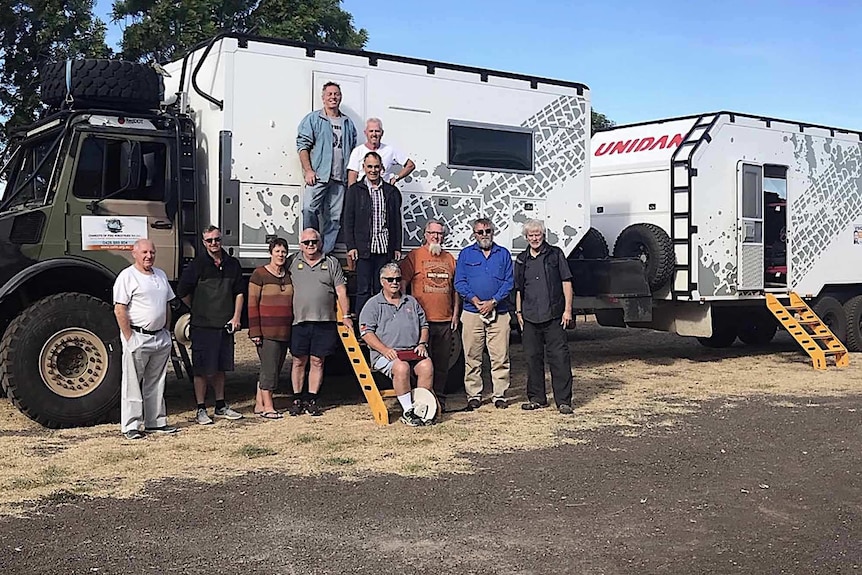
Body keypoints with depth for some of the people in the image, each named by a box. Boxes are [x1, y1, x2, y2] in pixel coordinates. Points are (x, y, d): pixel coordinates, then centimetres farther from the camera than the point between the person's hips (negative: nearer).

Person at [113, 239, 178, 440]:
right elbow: (119, 310, -13)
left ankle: (156, 422, 21)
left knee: (156, 383, 13)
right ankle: (130, 426, 3)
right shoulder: (127, 276, -8)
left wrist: (166, 331, 13)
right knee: (132, 384, -2)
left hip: (161, 338, 7)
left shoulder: (160, 275, 15)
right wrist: (129, 338, -16)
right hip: (138, 337, -7)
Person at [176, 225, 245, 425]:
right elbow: (182, 292, 0)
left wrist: (236, 317, 4)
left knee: (220, 367, 14)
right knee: (203, 369, -1)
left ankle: (221, 406, 24)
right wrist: (197, 310, 8)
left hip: (225, 325, 4)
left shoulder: (232, 264, 8)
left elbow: (238, 292, 13)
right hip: (202, 326, -4)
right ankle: (201, 410, 7)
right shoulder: (197, 265, -6)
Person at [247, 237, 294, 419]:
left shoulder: (289, 275, 13)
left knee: (276, 369, 9)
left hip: (284, 331, 6)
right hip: (266, 331, -6)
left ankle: (259, 404, 18)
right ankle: (267, 407, 3)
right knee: (269, 369, -5)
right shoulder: (259, 274, -5)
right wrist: (255, 331, -12)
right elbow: (252, 304, -7)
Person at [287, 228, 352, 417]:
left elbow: (341, 291, 7)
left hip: (324, 322, 0)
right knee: (299, 361, 5)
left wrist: (346, 315, 1)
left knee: (317, 361, 4)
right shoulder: (292, 263, 8)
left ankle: (312, 399, 11)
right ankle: (297, 399, 14)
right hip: (299, 321, 0)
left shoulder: (331, 263, 9)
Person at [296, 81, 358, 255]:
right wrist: (308, 171, -11)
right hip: (317, 176, -4)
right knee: (309, 210, -15)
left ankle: (326, 252, 9)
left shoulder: (348, 123, 18)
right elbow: (302, 145, -1)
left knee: (334, 218, 3)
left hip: (340, 178, 4)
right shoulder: (313, 119, 5)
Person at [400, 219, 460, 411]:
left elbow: (455, 288, 18)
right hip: (423, 319, -4)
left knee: (442, 362, 8)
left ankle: (439, 398, 18)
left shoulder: (449, 258, 14)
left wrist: (455, 313, 12)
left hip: (445, 321, 4)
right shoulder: (415, 256, 1)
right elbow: (402, 283, -2)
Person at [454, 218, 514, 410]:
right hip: (472, 314, 0)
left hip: (499, 313, 0)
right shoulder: (466, 254, 10)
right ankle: (473, 395, 9)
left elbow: (509, 282, 4)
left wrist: (493, 302, -9)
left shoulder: (503, 254, 11)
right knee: (472, 357, 1)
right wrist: (474, 300, -11)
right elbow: (459, 282, 4)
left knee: (500, 357, 0)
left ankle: (500, 395, 8)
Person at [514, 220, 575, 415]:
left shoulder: (556, 254, 4)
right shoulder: (521, 260, 14)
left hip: (553, 316, -4)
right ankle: (536, 398, 19)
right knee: (533, 358, 8)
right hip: (530, 317, 4)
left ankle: (563, 401, -2)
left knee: (559, 357, -5)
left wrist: (567, 309, -4)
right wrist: (518, 312, 12)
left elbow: (566, 282, 2)